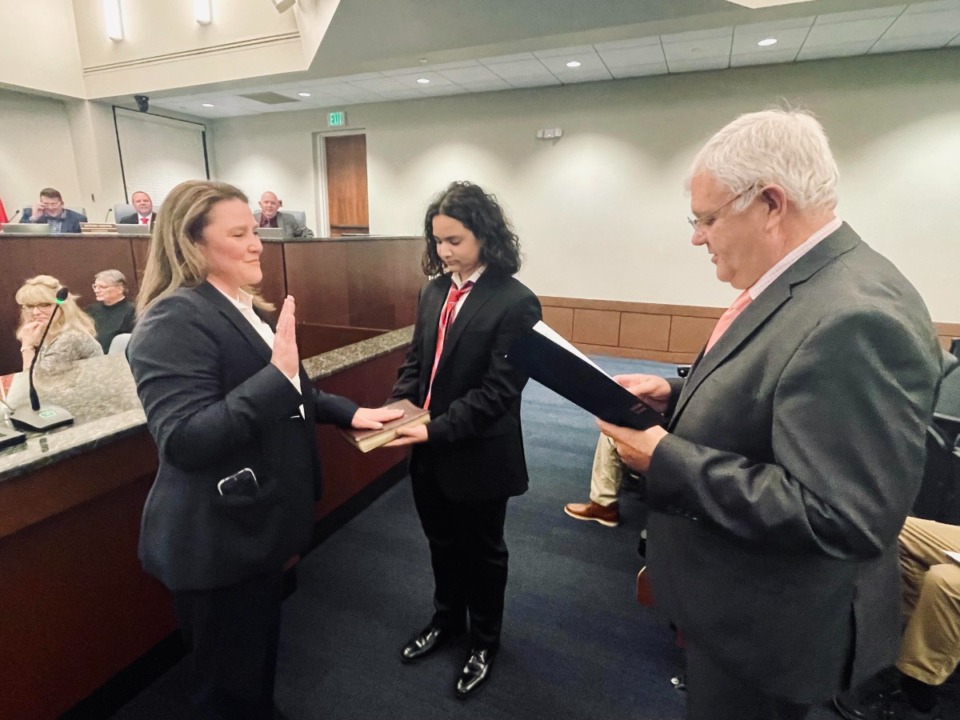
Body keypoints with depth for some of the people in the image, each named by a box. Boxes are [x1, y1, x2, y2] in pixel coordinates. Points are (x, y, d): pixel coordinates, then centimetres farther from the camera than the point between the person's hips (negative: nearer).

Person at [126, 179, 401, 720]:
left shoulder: (247, 308, 9)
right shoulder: (175, 320, -21)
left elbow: (287, 396, 18)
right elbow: (182, 441, -30)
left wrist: (348, 412, 3)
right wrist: (278, 372, -35)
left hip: (261, 524, 9)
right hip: (219, 541, -9)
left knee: (261, 655, 28)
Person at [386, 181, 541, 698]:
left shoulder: (515, 302, -17)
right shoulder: (434, 291, 3)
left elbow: (499, 390, -21)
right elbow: (416, 359, 9)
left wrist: (436, 429, -25)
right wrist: (395, 407, -8)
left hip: (478, 456, -6)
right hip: (429, 453, 6)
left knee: (482, 552, 17)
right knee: (441, 544, 25)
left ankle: (485, 642, 43)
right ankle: (447, 620, 51)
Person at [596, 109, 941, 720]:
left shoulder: (857, 317, -31)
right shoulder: (799, 283, 1)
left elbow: (841, 520, -32)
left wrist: (666, 461, -29)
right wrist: (678, 395, -4)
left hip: (767, 621, -9)